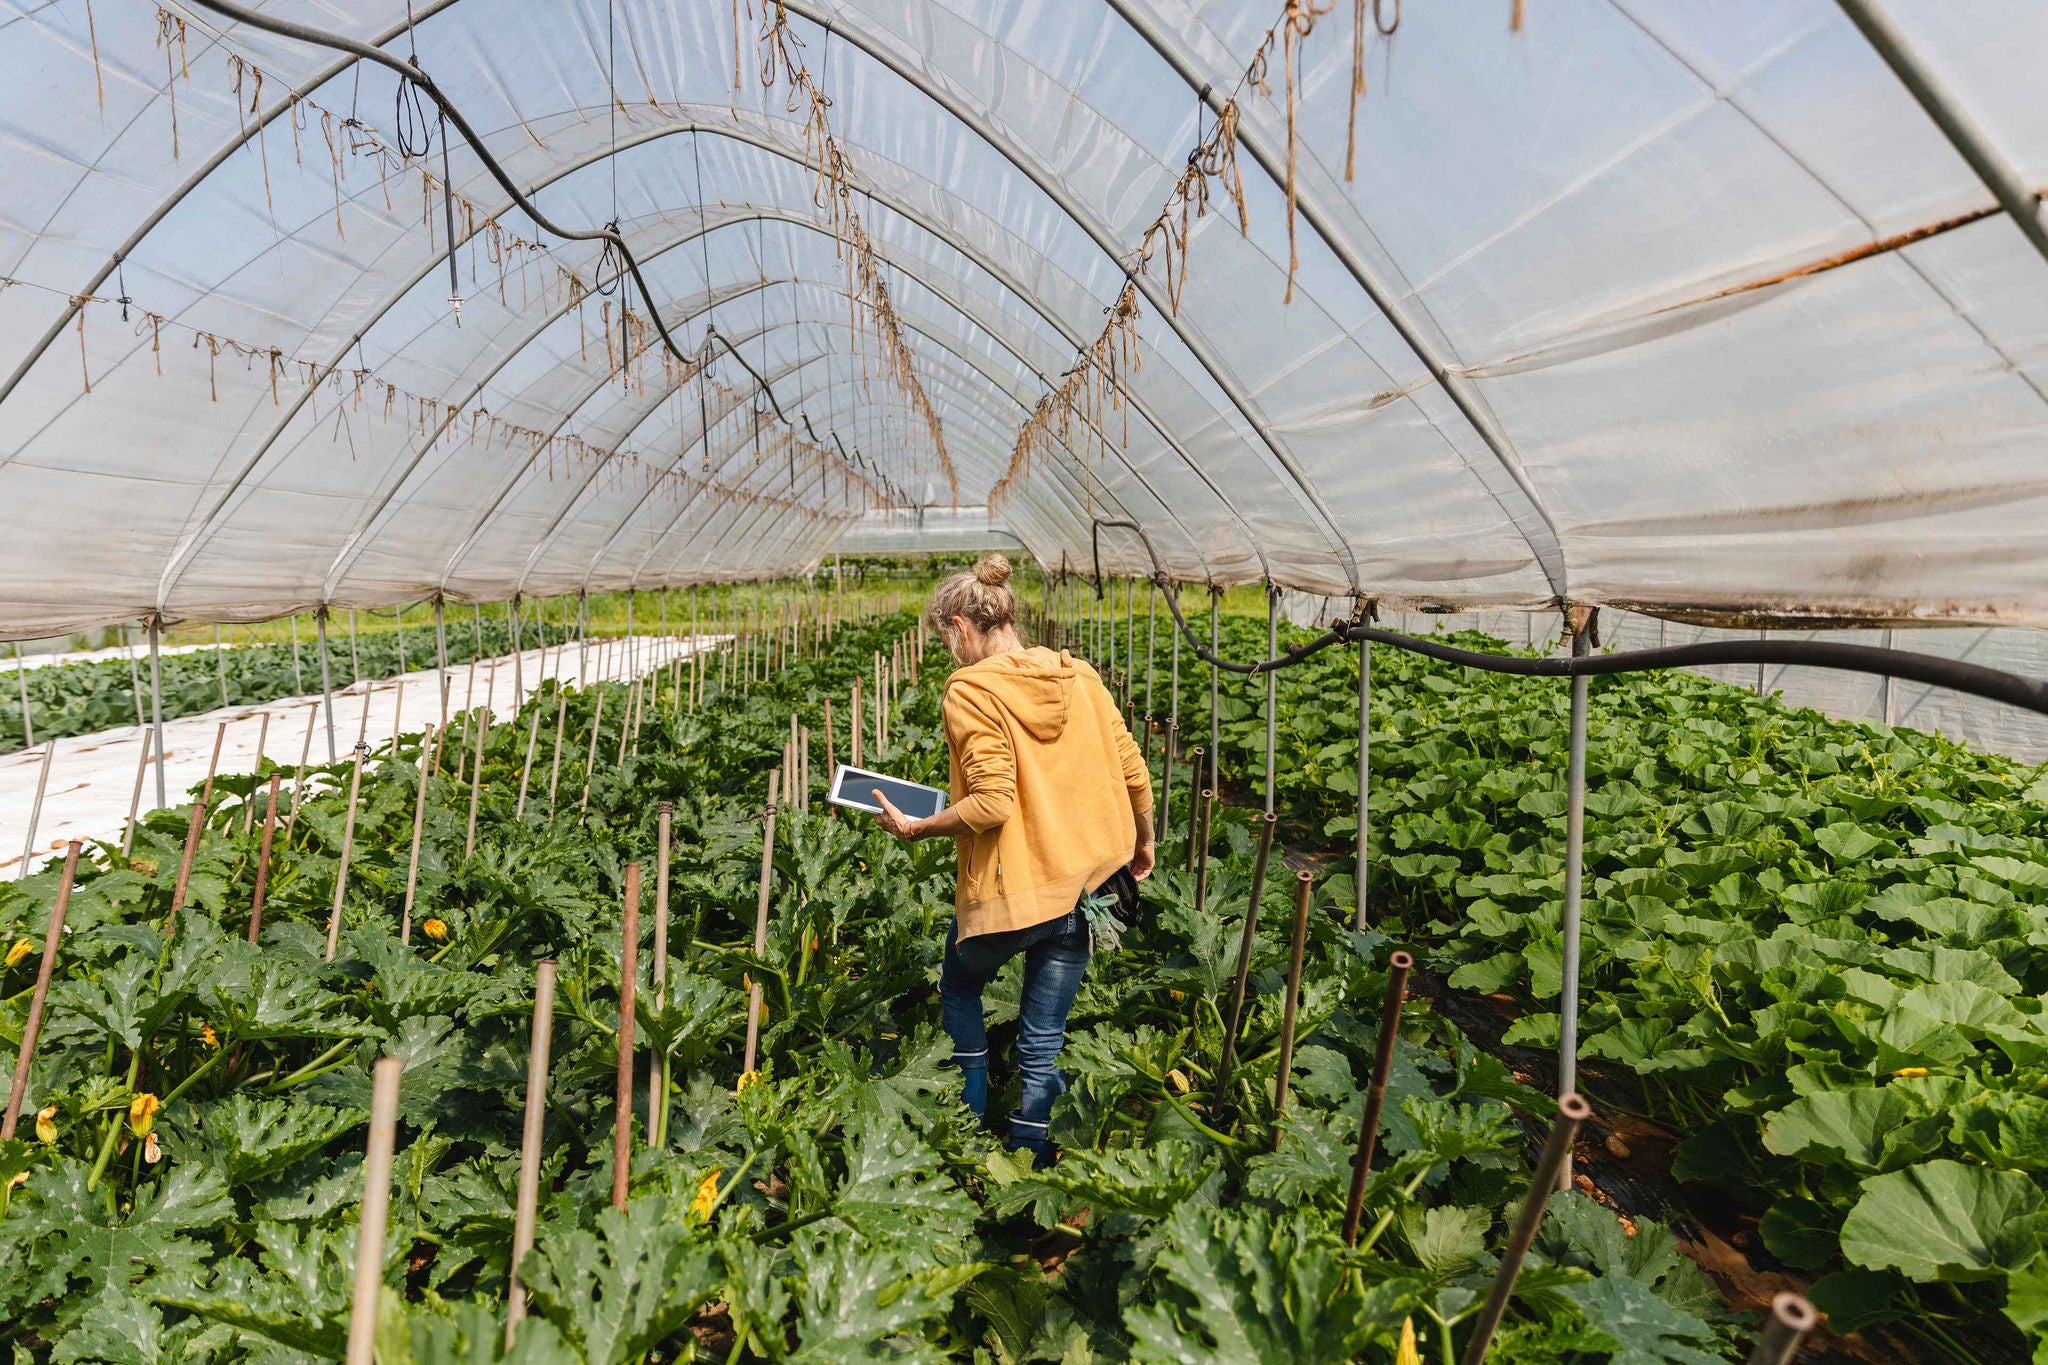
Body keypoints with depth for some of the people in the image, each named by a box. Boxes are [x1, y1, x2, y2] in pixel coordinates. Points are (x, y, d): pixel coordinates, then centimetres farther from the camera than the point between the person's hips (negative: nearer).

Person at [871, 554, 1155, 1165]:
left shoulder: (970, 689, -14)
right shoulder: (1078, 674, 3)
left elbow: (992, 802, -22)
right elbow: (1133, 771, 5)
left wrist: (915, 827, -8)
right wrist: (1143, 841, 20)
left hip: (1008, 887, -4)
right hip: (1083, 883, 5)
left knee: (959, 988, 26)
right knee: (1043, 1043, 15)